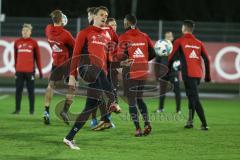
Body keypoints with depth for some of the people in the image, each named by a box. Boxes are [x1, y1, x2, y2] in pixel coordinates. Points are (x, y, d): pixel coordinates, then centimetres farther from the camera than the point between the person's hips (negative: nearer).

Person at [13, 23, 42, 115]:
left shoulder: (34, 43, 2)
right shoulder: (17, 42, 9)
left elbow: (38, 58, 4)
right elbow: (15, 57, 12)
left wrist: (40, 71, 2)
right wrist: (15, 69, 11)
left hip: (30, 70, -2)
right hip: (19, 70, 2)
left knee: (31, 91, 2)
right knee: (18, 90, 3)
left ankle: (32, 109, 8)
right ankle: (17, 109, 9)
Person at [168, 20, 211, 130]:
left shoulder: (179, 41, 2)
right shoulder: (199, 43, 14)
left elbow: (171, 58, -1)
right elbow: (207, 60, 8)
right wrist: (207, 76, 14)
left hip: (188, 74, -5)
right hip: (198, 74, 5)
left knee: (195, 99, -8)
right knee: (192, 97, 21)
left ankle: (204, 124, -16)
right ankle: (190, 121, 22)